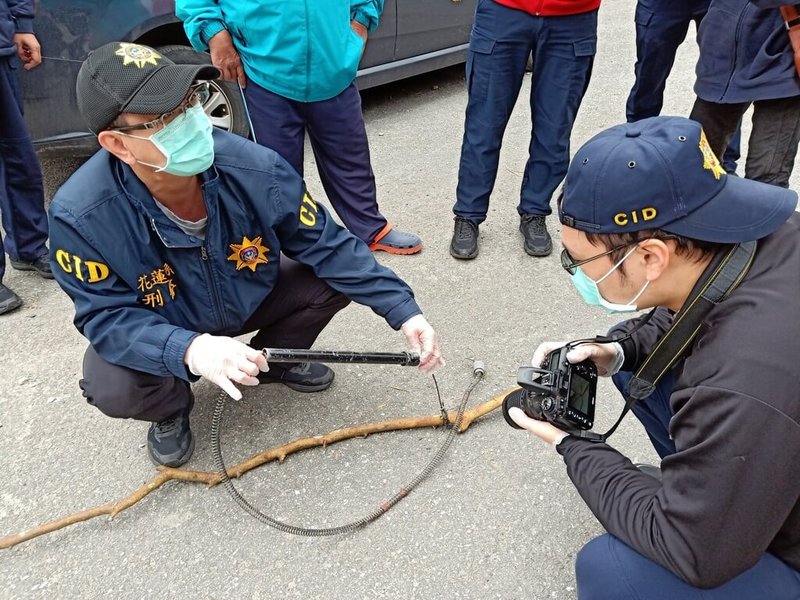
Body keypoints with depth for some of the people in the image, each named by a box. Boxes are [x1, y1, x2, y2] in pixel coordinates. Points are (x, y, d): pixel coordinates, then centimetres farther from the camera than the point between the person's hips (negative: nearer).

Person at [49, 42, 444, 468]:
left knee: (333, 278, -16)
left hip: (249, 299, 3)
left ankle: (274, 359, 15)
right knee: (112, 387, -31)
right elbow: (106, 314, -24)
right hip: (157, 333, -2)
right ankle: (171, 410, 9)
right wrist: (189, 349, -44)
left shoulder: (253, 169, -29)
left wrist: (404, 311, -24)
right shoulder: (80, 215, -33)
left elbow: (328, 245, -20)